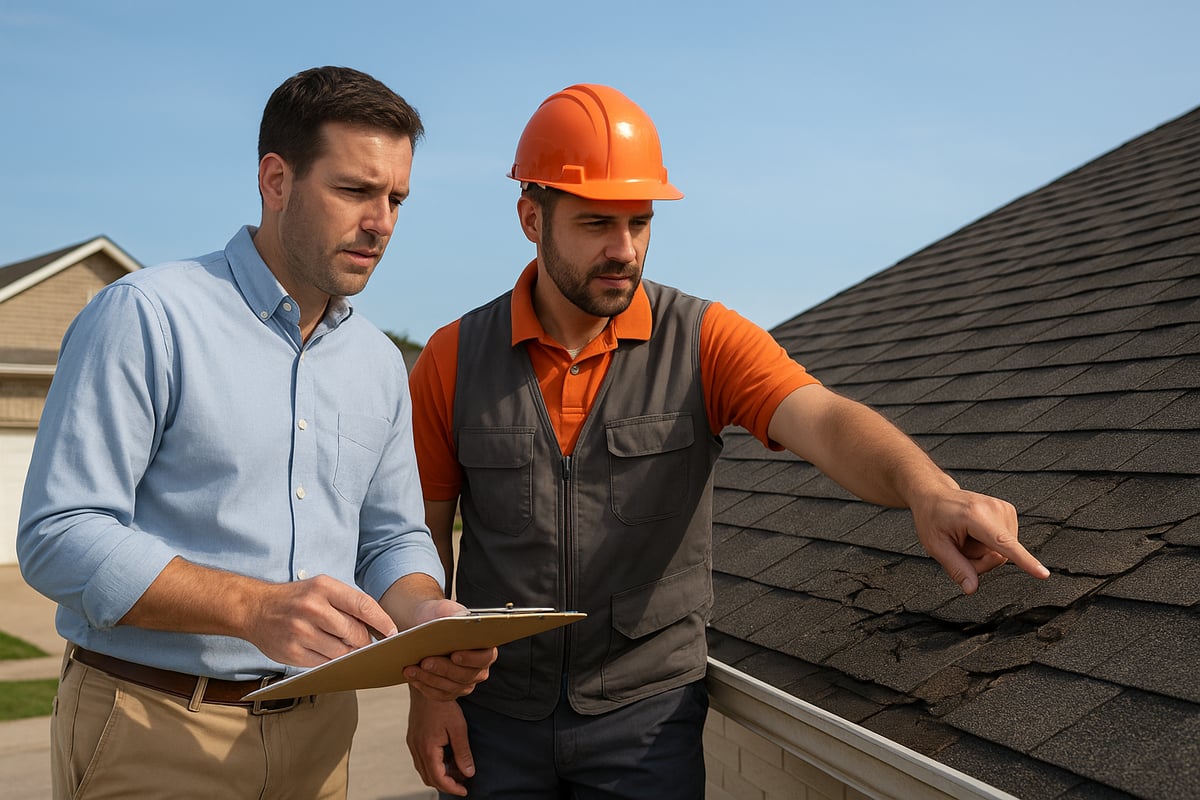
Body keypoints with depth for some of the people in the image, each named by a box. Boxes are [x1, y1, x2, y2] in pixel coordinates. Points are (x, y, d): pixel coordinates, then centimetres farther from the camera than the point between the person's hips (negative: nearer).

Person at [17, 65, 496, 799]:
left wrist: (425, 618, -11)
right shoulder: (146, 315, -11)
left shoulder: (380, 362, 8)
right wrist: (253, 608, -28)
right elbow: (60, 535, -16)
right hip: (152, 729, -5)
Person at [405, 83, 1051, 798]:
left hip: (647, 712, -1)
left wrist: (929, 490, -43)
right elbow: (423, 532, 1)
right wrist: (428, 688, -3)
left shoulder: (705, 341, -8)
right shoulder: (455, 360, -4)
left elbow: (823, 422, -24)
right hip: (494, 716, 2)